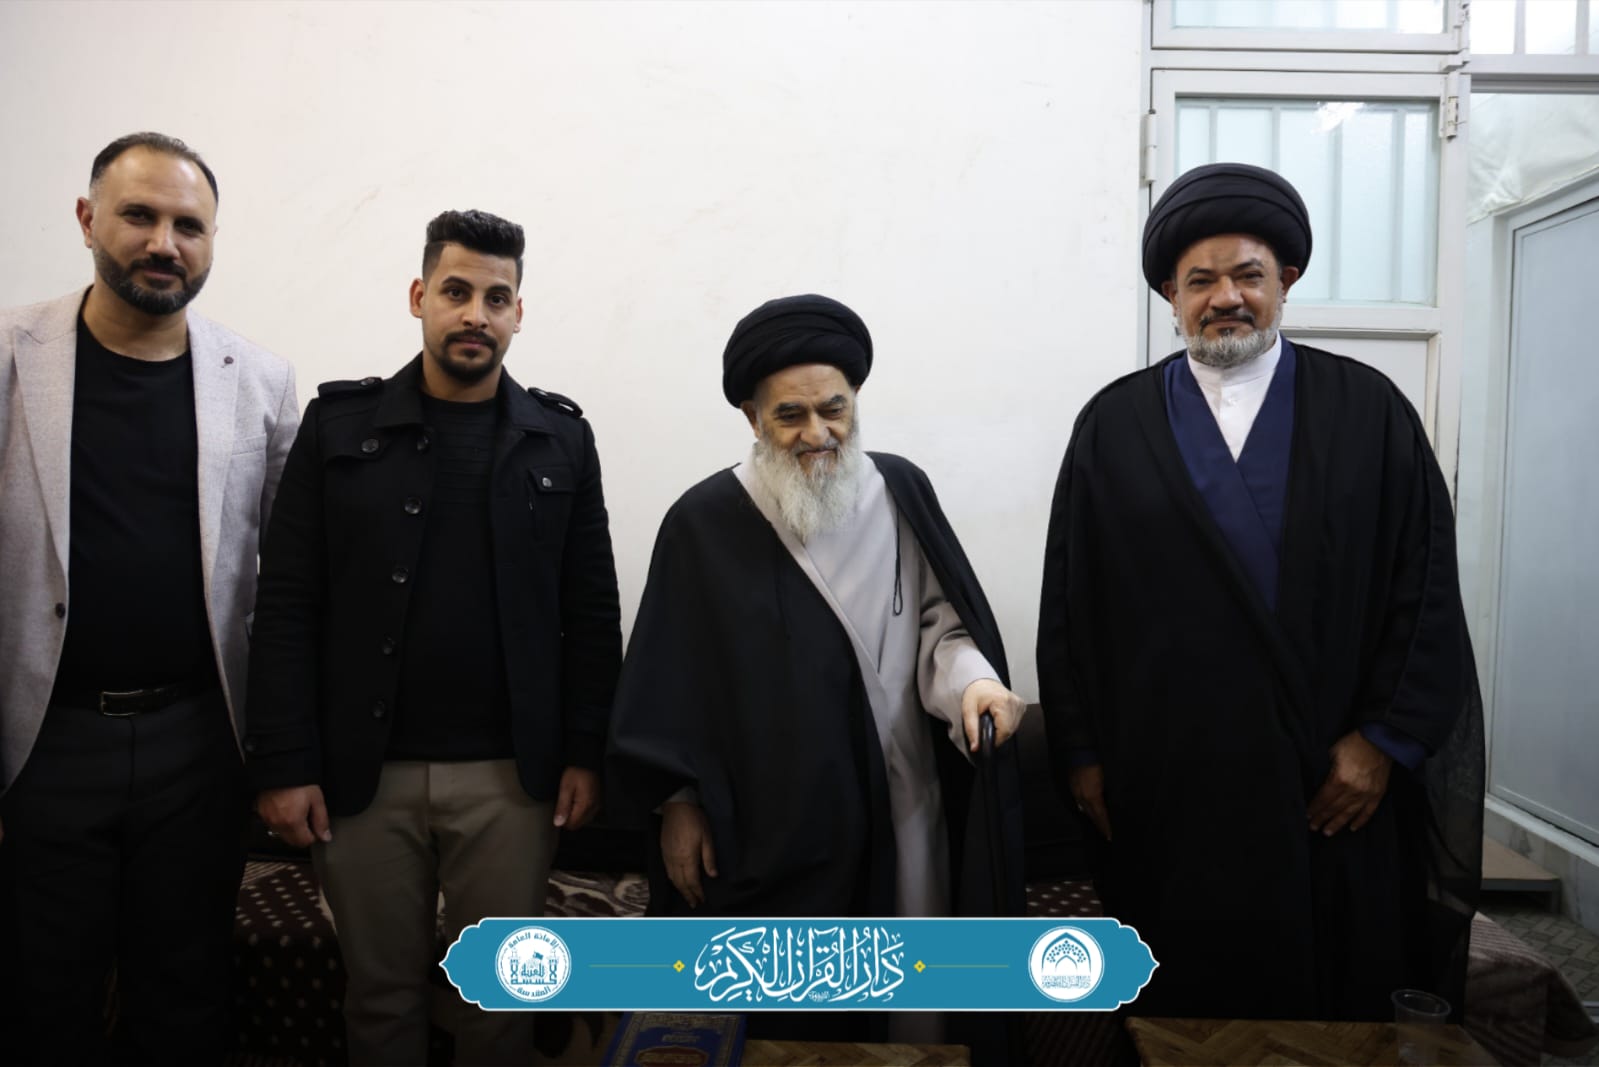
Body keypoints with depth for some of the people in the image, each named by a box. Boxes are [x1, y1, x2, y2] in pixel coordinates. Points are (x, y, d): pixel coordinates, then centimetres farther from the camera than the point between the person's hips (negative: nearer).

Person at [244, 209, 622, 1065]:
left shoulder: (561, 438, 3)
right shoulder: (340, 424, 1)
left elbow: (591, 610, 4)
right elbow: (287, 604, -1)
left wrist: (584, 753, -1)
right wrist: (284, 764, -6)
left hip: (510, 775, 0)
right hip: (364, 771, 0)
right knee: (381, 991, 14)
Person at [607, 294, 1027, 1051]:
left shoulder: (901, 492, 0)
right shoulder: (704, 522, -5)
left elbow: (939, 618, 3)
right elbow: (672, 677, -1)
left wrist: (972, 678, -18)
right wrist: (678, 802, -1)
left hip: (900, 803, 2)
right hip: (767, 820, -2)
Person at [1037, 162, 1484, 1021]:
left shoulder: (1370, 412, 3)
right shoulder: (1112, 425, 3)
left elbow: (1427, 586, 2)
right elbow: (1068, 604, 2)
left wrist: (1385, 739, -4)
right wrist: (1080, 755, 0)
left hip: (1334, 789, 1)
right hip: (1160, 796, 0)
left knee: (1339, 1005, 14)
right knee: (1176, 1014, 11)